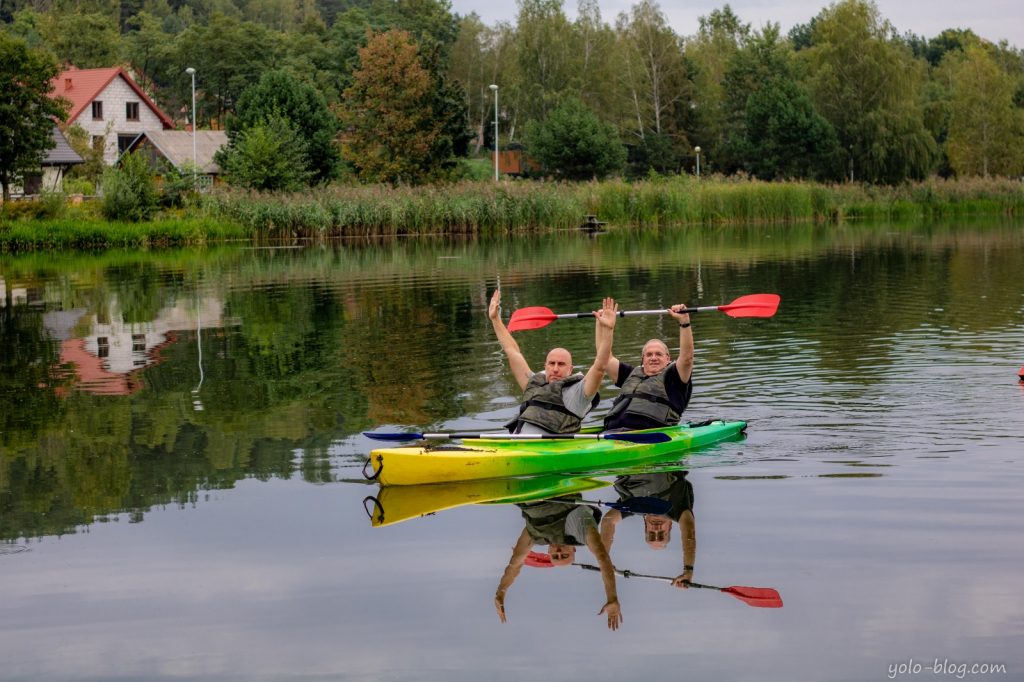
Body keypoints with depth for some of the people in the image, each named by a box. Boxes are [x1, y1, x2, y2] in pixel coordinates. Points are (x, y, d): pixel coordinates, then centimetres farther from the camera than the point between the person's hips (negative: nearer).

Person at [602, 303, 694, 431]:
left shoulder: (671, 376, 16)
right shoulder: (631, 374, 32)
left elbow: (687, 357, -1)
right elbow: (606, 358, 29)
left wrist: (684, 321, -10)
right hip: (612, 432, 5)